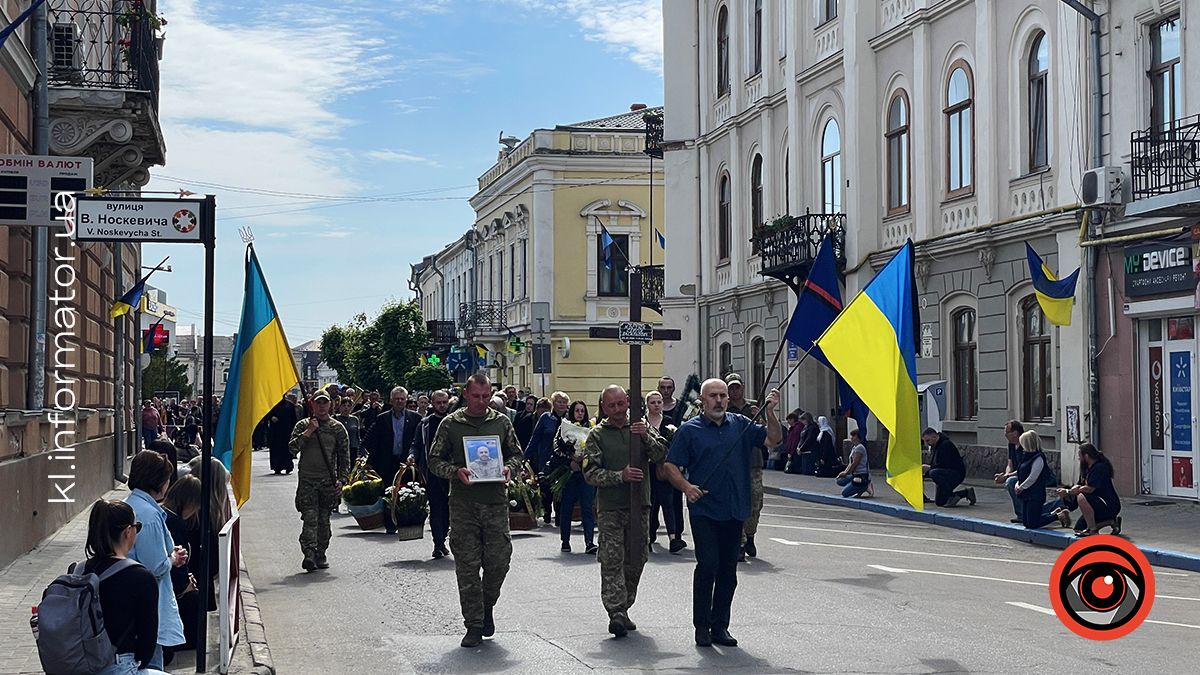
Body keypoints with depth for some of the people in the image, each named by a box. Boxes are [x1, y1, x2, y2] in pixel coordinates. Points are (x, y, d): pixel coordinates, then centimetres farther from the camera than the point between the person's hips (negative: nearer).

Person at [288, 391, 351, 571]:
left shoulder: (337, 428, 7)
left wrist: (341, 479, -3)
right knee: (310, 517, -13)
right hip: (307, 480, -1)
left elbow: (344, 457, 7)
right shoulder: (302, 425, 7)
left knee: (324, 519, 5)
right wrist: (309, 431, -13)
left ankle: (320, 555, 16)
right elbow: (293, 448, -6)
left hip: (328, 480, 1)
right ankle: (309, 554, -20)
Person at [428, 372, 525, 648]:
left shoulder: (501, 422, 10)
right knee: (467, 566, -1)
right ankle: (474, 625, 8)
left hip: (496, 502, 2)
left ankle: (486, 607, 26)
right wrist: (455, 472, -13)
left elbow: (517, 454, 17)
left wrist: (510, 468, -5)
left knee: (499, 561, -2)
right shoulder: (450, 424, 3)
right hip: (463, 504, -1)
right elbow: (435, 460, 5)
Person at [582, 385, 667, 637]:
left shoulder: (641, 427, 9)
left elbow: (662, 456, 0)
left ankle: (623, 609, 21)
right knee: (612, 561, -10)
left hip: (640, 505, 3)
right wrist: (621, 476, -18)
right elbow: (590, 474, -6)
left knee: (636, 560, 9)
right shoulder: (597, 435, 1)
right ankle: (616, 613, -14)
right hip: (611, 507, -3)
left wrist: (646, 437, -16)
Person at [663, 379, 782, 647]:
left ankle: (720, 626, 17)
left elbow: (773, 439, 6)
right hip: (704, 511, -4)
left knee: (728, 570, 8)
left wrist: (769, 412, -9)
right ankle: (702, 626, 0)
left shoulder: (740, 425, 9)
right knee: (708, 564, -12)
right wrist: (686, 487, -19)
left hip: (734, 512, 4)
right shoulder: (689, 430, -1)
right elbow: (671, 466, -1)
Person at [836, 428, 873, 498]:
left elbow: (854, 464, -15)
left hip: (862, 476, -10)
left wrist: (846, 473, -6)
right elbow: (851, 463, 19)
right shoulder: (854, 448, 16)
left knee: (844, 493, -13)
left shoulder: (860, 448, -15)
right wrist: (845, 472, 4)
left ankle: (866, 488, -4)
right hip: (856, 475, 10)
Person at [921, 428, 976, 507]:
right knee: (939, 502, 9)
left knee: (934, 473, -35)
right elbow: (932, 464, 12)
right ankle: (966, 492, 20)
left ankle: (952, 497, -24)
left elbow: (944, 464, -26)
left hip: (957, 473, -10)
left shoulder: (946, 444, -19)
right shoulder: (933, 447, 11)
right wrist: (924, 469, -7)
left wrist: (929, 468, -22)